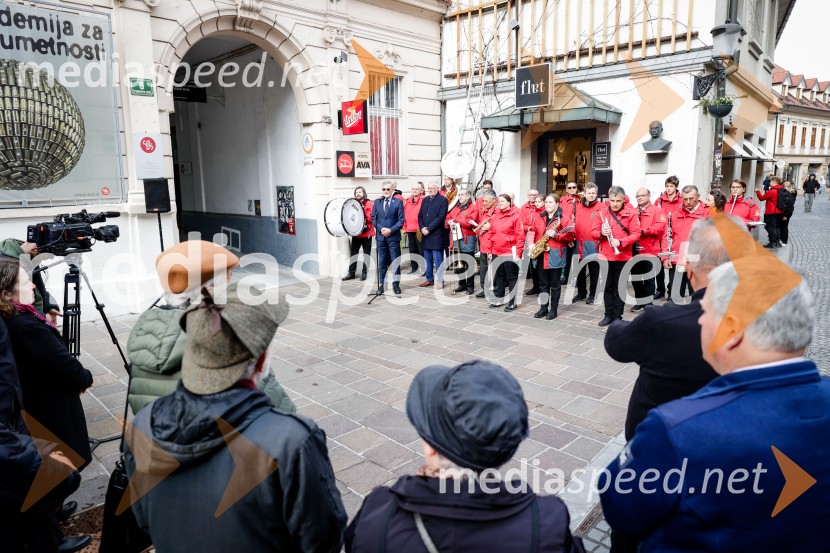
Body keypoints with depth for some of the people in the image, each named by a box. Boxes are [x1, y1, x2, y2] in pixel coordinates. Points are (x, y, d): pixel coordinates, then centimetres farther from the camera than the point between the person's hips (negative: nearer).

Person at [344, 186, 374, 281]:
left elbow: (371, 218, -12)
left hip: (366, 233, -4)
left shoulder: (368, 203, -2)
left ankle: (364, 273, 13)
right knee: (353, 254, 1)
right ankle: (351, 273, 6)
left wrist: (363, 211, -23)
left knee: (366, 254, 5)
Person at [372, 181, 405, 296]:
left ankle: (396, 283, 10)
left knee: (395, 261, 1)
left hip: (393, 236, -3)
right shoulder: (377, 202, 9)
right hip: (381, 236, 3)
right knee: (382, 261, 8)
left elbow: (401, 220, -4)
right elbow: (373, 218, 8)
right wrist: (381, 229, -9)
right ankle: (382, 284, 15)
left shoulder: (398, 202, 0)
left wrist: (390, 230, -14)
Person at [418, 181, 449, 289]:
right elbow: (420, 215, 14)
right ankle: (429, 279, 20)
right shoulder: (424, 200, 16)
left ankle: (440, 281, 3)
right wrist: (422, 228, -4)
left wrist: (429, 228, -15)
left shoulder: (442, 200, -5)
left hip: (436, 234, -6)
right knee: (427, 259, 11)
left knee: (438, 259, -3)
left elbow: (441, 217, -13)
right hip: (425, 234, 6)